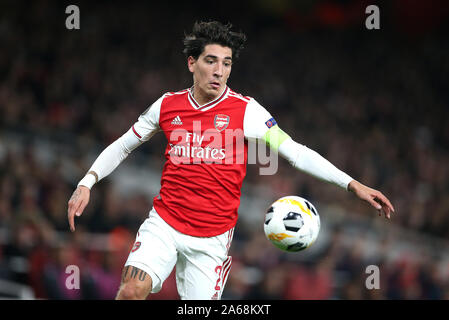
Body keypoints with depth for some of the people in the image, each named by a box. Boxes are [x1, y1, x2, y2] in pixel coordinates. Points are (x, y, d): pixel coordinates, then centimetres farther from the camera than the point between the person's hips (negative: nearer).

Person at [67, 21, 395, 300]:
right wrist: (86, 184, 4)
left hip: (212, 236, -1)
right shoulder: (167, 106, 3)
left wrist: (352, 184, -17)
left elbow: (295, 152, -8)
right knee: (132, 289, -21)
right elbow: (123, 146, 16)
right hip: (163, 223, 1)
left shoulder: (245, 110, -5)